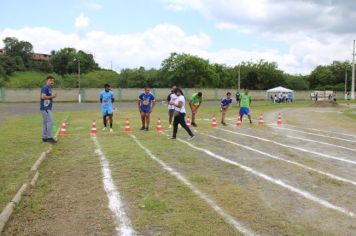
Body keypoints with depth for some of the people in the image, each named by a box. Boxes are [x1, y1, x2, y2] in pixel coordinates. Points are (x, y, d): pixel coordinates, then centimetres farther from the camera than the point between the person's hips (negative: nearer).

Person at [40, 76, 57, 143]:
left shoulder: (49, 88, 18)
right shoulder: (45, 88, -11)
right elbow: (43, 97, -21)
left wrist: (53, 96, 7)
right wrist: (52, 96, -18)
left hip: (48, 108, 10)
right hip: (45, 108, -10)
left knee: (46, 123, 11)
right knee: (50, 122, -12)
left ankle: (44, 138, 17)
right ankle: (50, 137, -9)